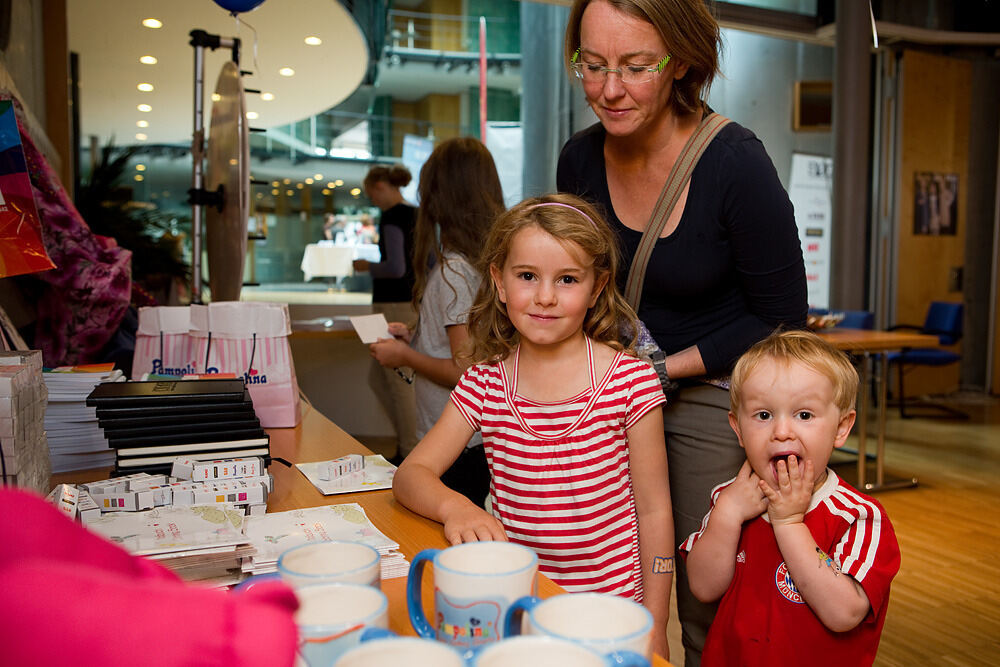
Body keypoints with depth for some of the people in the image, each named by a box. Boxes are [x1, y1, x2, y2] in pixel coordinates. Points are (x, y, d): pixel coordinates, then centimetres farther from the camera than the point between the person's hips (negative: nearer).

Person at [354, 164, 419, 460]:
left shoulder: (392, 216, -13)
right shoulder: (417, 215, 13)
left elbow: (396, 267, -22)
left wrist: (367, 267, -4)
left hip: (395, 305, -9)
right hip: (414, 303, 9)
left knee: (400, 383, 1)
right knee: (377, 378, 17)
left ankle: (410, 454, 11)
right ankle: (408, 440, 22)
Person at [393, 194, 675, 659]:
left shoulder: (631, 382, -11)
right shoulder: (483, 384, -4)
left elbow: (653, 512, -6)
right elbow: (410, 474, -3)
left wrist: (653, 629, -4)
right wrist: (454, 507, -24)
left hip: (609, 602, -2)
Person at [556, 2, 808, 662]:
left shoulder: (736, 162, -19)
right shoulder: (580, 160, -5)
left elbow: (782, 317, -11)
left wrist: (664, 368, -16)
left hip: (715, 389, -4)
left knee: (706, 606, 4)